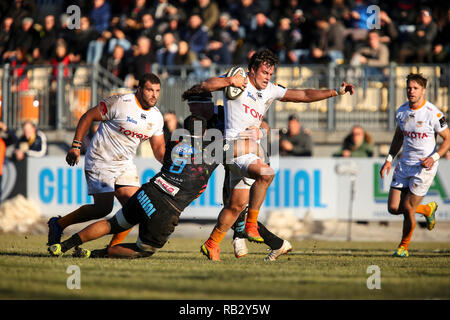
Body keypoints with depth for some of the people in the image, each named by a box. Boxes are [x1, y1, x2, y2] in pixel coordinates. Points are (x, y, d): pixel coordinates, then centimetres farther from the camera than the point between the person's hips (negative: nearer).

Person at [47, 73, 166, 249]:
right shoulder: (120, 103, -17)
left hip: (125, 164, 7)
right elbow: (88, 117, -9)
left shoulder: (157, 117, 4)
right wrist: (75, 146, -11)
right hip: (101, 161, -7)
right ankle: (59, 224, 6)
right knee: (103, 208, -14)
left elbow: (159, 149, 11)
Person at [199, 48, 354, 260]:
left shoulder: (270, 91, 15)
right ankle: (251, 224, -21)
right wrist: (229, 81, -25)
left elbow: (303, 95, 15)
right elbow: (206, 85, -9)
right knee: (265, 173, -31)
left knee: (237, 205, 9)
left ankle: (211, 245, 21)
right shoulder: (239, 81, -2)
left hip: (252, 151, 8)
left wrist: (335, 92, 8)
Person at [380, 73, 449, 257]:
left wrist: (434, 157, -19)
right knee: (393, 208, 0)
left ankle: (404, 247, 16)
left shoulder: (433, 113, -14)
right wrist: (389, 159, 11)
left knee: (407, 208, -8)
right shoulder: (401, 111, 3)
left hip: (425, 166, -6)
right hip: (405, 164, 6)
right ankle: (427, 209, 29)